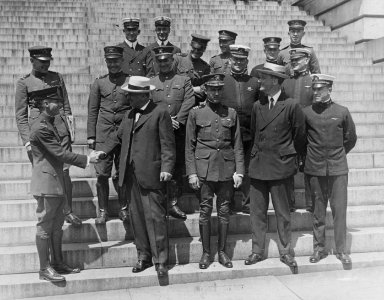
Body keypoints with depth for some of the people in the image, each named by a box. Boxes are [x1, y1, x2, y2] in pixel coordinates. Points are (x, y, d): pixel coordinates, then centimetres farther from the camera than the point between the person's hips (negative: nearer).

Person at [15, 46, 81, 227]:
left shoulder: (57, 77, 12)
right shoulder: (24, 82, 3)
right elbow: (20, 116, 2)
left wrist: (71, 130, 8)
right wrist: (27, 141, -5)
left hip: (60, 131, 2)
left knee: (64, 172, 0)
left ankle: (68, 211, 13)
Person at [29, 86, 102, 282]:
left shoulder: (49, 123, 12)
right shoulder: (41, 127, -19)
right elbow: (60, 153, -19)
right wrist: (87, 159, -13)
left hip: (56, 181, 10)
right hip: (46, 183, -10)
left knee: (57, 225, 15)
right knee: (45, 225, 0)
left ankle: (57, 263, 25)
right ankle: (44, 269, 10)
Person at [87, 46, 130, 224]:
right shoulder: (99, 83, 8)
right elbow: (92, 111, 9)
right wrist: (90, 136, 3)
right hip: (103, 134, 1)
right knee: (102, 173, 0)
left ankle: (123, 208, 20)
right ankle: (102, 210, 12)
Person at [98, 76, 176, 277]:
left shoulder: (160, 113, -5)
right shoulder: (129, 114, 17)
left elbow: (168, 144, -8)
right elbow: (117, 137, 21)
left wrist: (166, 168, -17)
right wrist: (100, 151, 7)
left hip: (150, 174, -7)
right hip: (131, 174, 7)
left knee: (154, 216, -4)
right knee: (136, 215, 11)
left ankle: (160, 260, 6)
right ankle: (143, 256, 23)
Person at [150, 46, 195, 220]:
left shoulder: (184, 81, 11)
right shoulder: (150, 83, 12)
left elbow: (189, 103, -1)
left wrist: (178, 121, -12)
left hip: (179, 132, 0)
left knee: (178, 168, 2)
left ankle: (173, 203, 10)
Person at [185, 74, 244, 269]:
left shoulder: (231, 113, 8)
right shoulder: (196, 113, 3)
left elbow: (238, 145, 8)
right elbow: (189, 146, 3)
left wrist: (239, 171, 1)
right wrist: (191, 172, -4)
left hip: (226, 170, 2)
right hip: (204, 169, -1)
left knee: (224, 211, 7)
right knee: (205, 211, 3)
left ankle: (222, 251, 19)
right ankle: (206, 253, 15)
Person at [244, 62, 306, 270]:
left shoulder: (291, 106, -7)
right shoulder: (257, 105, 7)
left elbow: (300, 136, 2)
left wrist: (289, 156, 9)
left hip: (281, 167, -4)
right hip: (258, 166, 4)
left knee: (282, 213, 7)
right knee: (257, 212, 8)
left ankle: (285, 251, 20)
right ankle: (257, 251, 19)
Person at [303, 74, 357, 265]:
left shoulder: (342, 112, 1)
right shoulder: (306, 112, 1)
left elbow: (351, 139, 12)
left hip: (338, 168, 0)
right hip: (315, 169, 0)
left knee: (339, 209, 1)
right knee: (318, 210, 7)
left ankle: (341, 250, 12)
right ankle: (319, 248, 17)